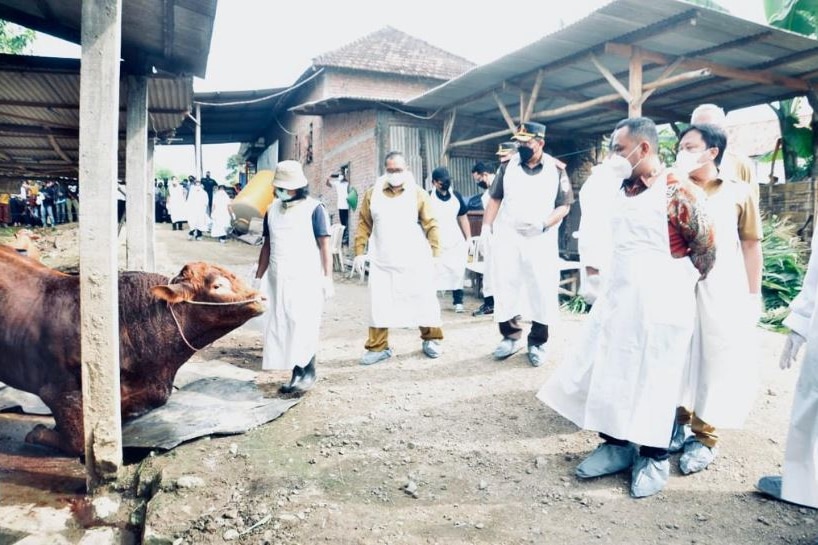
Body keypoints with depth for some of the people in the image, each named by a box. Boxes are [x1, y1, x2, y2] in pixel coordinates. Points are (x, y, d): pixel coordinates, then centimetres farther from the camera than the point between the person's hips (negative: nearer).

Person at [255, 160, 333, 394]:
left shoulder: (313, 208, -5)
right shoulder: (272, 209, 11)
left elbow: (324, 246, -6)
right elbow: (267, 245, 16)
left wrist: (327, 278, -11)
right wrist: (258, 278, 15)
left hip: (306, 277, -6)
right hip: (278, 278, 6)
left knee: (303, 326, -8)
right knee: (280, 327, 6)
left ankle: (308, 373, 5)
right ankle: (297, 373, 15)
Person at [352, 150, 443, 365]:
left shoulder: (418, 193, 1)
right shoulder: (372, 194, 6)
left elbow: (431, 225, -1)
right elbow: (364, 224, 7)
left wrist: (435, 253, -6)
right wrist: (359, 252, 0)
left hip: (415, 261, -1)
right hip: (382, 262, 1)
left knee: (423, 301, 7)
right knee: (379, 304, 2)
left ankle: (431, 340, 25)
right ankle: (378, 347, 14)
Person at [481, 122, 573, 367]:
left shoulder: (557, 169, -1)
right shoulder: (508, 166, 4)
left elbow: (564, 206, -1)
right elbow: (495, 199, 8)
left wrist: (543, 224, -17)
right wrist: (486, 227, -3)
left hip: (542, 240, -1)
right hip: (507, 237, 2)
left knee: (542, 291, 2)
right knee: (505, 287, 4)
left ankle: (537, 342, 15)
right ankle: (511, 335, 20)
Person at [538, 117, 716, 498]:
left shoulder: (677, 193, -13)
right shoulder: (623, 191, 9)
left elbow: (705, 248, -6)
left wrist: (676, 286, 2)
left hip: (659, 306, -7)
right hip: (616, 299, 7)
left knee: (654, 380, 5)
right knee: (608, 374, 10)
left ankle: (654, 457, 23)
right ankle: (616, 445, 26)